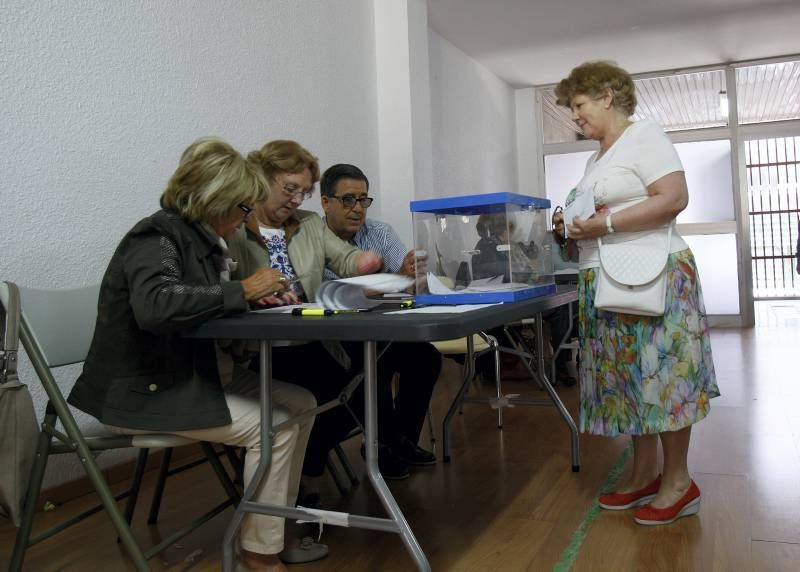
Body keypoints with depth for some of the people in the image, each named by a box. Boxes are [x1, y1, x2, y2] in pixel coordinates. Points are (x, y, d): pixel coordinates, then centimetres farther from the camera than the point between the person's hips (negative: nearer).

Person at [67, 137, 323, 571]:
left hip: (195, 371, 9)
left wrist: (260, 293, -3)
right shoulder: (156, 237, -18)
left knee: (302, 404, 1)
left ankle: (277, 528, 12)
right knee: (274, 426, -18)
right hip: (146, 389, -9)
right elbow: (155, 304, -37)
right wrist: (241, 291, -28)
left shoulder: (200, 237, 9)